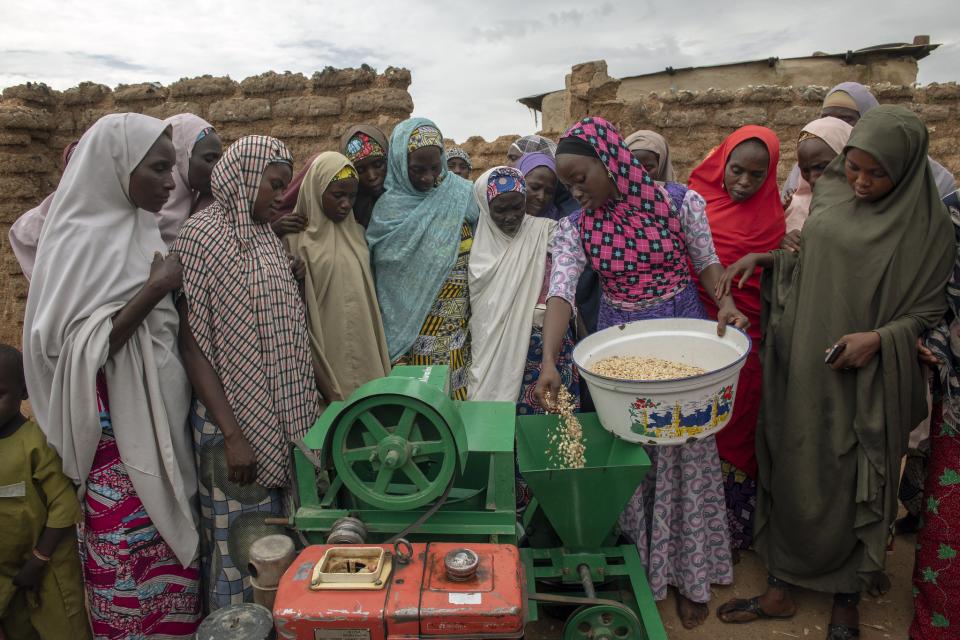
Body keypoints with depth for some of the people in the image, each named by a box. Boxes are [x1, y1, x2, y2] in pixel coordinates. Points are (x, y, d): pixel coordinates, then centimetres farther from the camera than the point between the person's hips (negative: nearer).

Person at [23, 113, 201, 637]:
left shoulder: (144, 229, 8)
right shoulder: (79, 238, -13)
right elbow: (78, 349, -20)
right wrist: (156, 288, -20)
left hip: (162, 418, 7)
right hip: (116, 433, -7)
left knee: (172, 541, 14)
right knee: (126, 552, 4)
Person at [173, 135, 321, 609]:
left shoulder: (267, 238, 11)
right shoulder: (201, 236, -9)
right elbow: (192, 344, -13)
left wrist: (309, 406, 11)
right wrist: (232, 435, -17)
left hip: (285, 421, 7)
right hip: (237, 422, -6)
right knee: (244, 544, 3)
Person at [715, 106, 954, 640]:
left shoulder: (927, 227, -8)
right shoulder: (829, 196, 3)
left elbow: (929, 310, -4)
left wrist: (879, 337, -20)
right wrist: (763, 259, -2)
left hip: (864, 382, -3)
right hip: (802, 370, 4)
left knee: (852, 489, 9)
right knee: (792, 476, 12)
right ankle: (782, 589, 30)